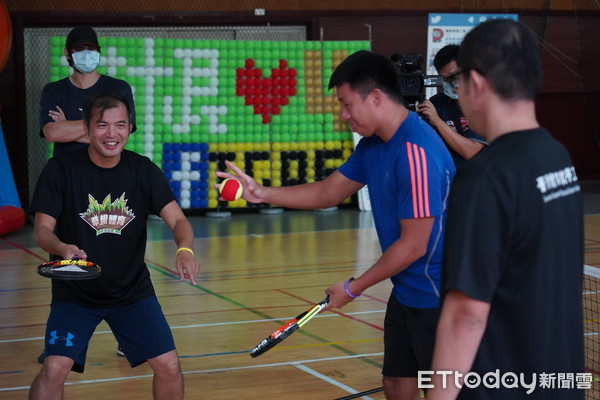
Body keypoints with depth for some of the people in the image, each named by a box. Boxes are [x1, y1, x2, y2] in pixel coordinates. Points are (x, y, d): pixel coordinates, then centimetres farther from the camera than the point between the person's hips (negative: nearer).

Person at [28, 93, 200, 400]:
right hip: (74, 293, -2)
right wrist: (62, 248, -37)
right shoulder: (61, 169, -12)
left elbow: (177, 220, -11)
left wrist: (185, 250, -35)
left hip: (133, 291, 2)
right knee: (54, 368, -18)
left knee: (169, 366, -4)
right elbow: (42, 230, -13)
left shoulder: (144, 170, -5)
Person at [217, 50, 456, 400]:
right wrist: (262, 193, 4)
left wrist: (354, 288, -13)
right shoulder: (373, 145, 5)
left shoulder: (416, 152, -25)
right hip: (407, 293, 9)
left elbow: (413, 245, -23)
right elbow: (329, 192, 16)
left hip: (437, 297, -9)